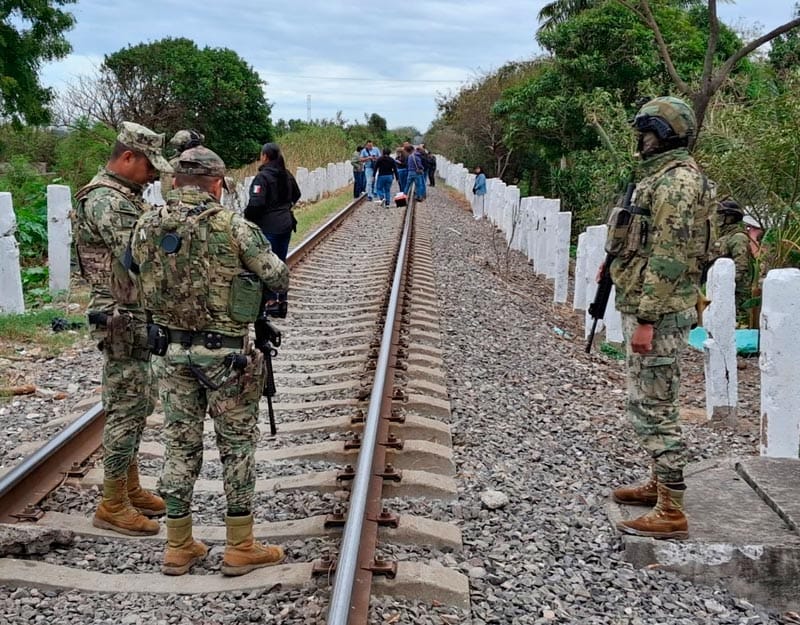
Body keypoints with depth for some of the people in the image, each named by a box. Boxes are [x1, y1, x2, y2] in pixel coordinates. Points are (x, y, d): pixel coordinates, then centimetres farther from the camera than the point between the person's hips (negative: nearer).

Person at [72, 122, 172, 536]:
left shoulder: (124, 196, 14)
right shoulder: (106, 201, -19)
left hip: (137, 317, 10)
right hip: (122, 319, -10)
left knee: (138, 405, 16)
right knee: (126, 408, -4)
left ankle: (131, 489, 28)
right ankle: (112, 506, 6)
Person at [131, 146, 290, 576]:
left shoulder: (145, 227, -1)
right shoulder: (232, 227, -15)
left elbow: (139, 272, 11)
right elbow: (280, 279, -6)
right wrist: (248, 269, 14)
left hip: (171, 350, 5)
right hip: (224, 352, -4)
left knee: (179, 443, 13)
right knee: (237, 443, 8)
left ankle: (178, 547, 21)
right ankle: (240, 548, 15)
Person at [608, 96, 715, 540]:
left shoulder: (675, 181, -17)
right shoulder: (661, 175, 15)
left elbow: (667, 258, -23)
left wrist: (646, 319, -24)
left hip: (659, 312, -11)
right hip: (650, 307, 11)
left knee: (654, 408, -7)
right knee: (651, 403, 19)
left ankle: (671, 511, -1)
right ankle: (661, 483, 32)